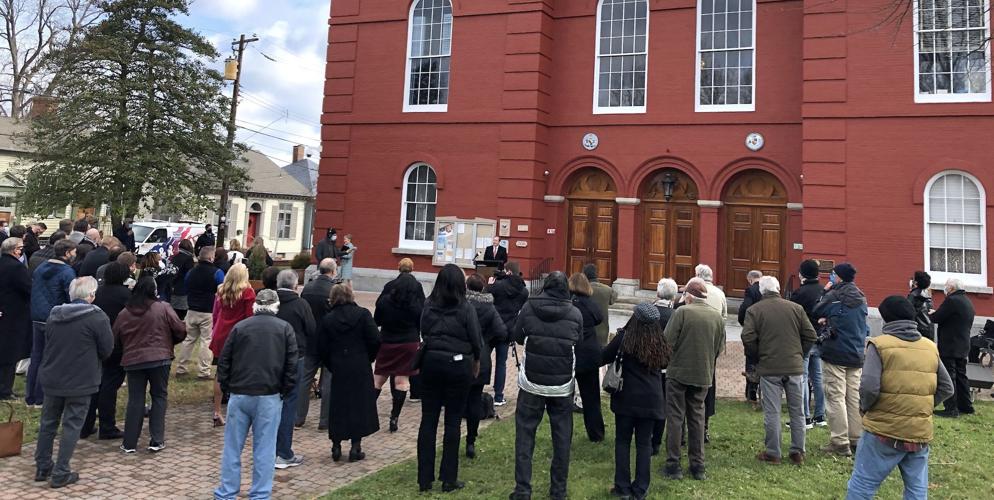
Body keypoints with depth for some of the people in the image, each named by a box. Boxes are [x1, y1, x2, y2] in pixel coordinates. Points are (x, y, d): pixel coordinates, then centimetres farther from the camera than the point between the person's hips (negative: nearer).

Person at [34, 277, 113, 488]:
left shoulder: (53, 316, 3)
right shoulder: (97, 318, -15)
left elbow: (47, 344, 12)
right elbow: (107, 349, -11)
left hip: (51, 379, 6)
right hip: (80, 382, -5)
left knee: (48, 422, 18)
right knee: (72, 426, 3)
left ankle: (42, 467, 28)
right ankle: (60, 473, 6)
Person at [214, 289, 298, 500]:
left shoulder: (240, 327, 3)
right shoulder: (285, 329, -1)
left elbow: (224, 360, 4)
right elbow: (291, 364, -3)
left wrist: (225, 386, 14)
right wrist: (286, 391, 6)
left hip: (239, 395, 2)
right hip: (269, 397, -1)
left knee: (232, 446, 12)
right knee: (264, 449, 5)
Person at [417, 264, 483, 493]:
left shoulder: (428, 306, -1)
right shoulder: (466, 308, -11)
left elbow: (423, 333, 8)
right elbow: (476, 339, -6)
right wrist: (476, 359, 12)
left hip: (431, 362, 3)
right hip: (458, 365, -3)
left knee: (428, 420, 8)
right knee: (452, 422, 5)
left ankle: (425, 478, 14)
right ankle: (449, 479, 12)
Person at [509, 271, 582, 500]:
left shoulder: (529, 307, -5)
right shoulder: (575, 313, -3)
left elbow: (516, 337, 5)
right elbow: (579, 344, 8)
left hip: (532, 382, -1)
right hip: (563, 385, 1)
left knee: (525, 435, 8)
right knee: (562, 438, 13)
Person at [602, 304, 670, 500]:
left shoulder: (624, 337, -11)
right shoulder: (659, 343, -1)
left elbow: (603, 359, -5)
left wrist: (618, 356, 12)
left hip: (627, 397, -2)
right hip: (651, 400, 3)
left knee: (622, 441, 9)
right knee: (644, 443, 10)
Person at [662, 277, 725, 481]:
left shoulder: (682, 312, -14)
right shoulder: (718, 317, 0)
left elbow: (667, 341, -15)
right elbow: (719, 349, 5)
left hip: (679, 372, -4)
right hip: (703, 375, 4)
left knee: (675, 417, 6)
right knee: (697, 418, 15)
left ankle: (673, 464, 8)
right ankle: (698, 466, 20)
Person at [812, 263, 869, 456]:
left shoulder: (833, 296, -12)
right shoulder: (861, 298, 10)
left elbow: (816, 312, 1)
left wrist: (825, 291, 8)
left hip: (835, 354, -7)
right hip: (857, 355, 7)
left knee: (836, 397, -3)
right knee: (855, 398, 11)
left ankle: (840, 442, -3)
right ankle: (856, 440, 17)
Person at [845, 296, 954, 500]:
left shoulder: (879, 344, -9)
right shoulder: (931, 348, 8)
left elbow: (869, 388, -18)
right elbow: (947, 389, 11)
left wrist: (864, 407, 0)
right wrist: (923, 407, 17)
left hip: (884, 431, -5)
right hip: (920, 432, 5)